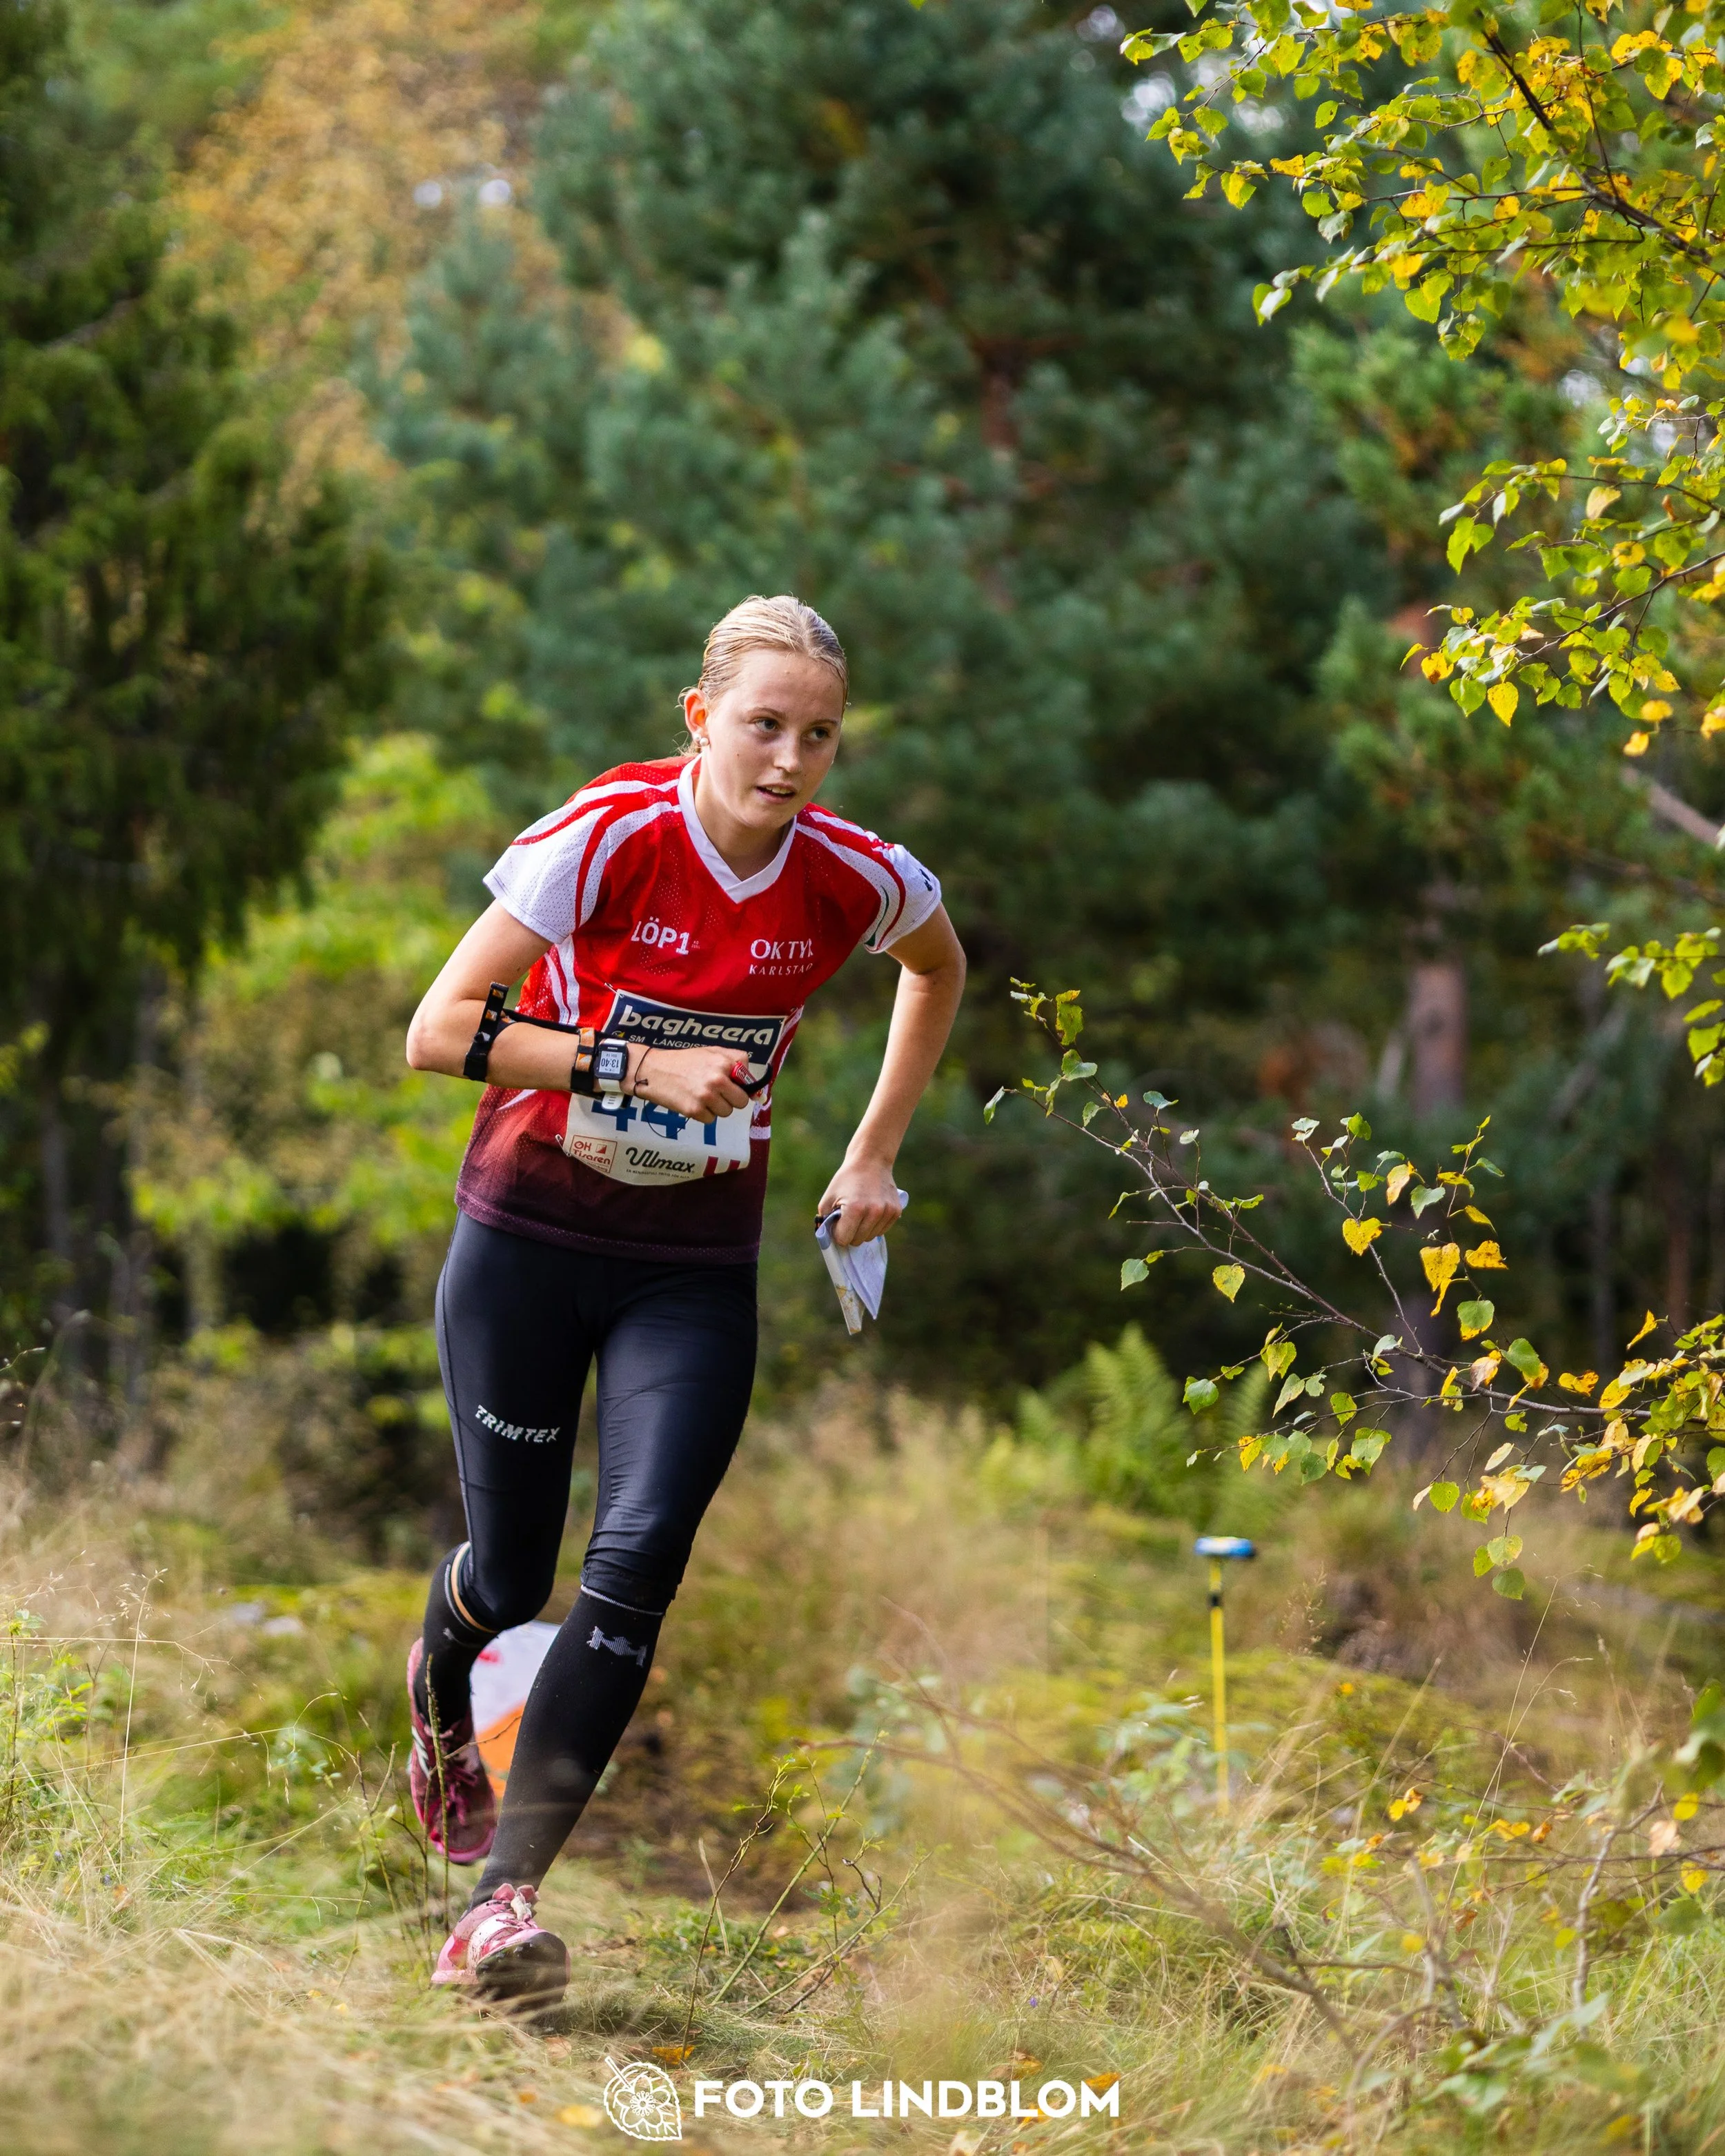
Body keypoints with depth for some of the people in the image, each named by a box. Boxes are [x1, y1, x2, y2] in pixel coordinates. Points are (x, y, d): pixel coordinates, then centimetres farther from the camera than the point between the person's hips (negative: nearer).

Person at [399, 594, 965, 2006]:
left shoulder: (855, 880, -9)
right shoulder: (607, 840, -18)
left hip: (696, 1267, 2)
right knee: (513, 1580, 6)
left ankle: (503, 1903, -16)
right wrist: (639, 1066, -25)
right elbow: (439, 1030, -17)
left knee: (640, 1562, -17)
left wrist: (874, 1156, 10)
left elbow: (940, 968, 16)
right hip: (530, 1237, -2)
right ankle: (442, 1690, 45)